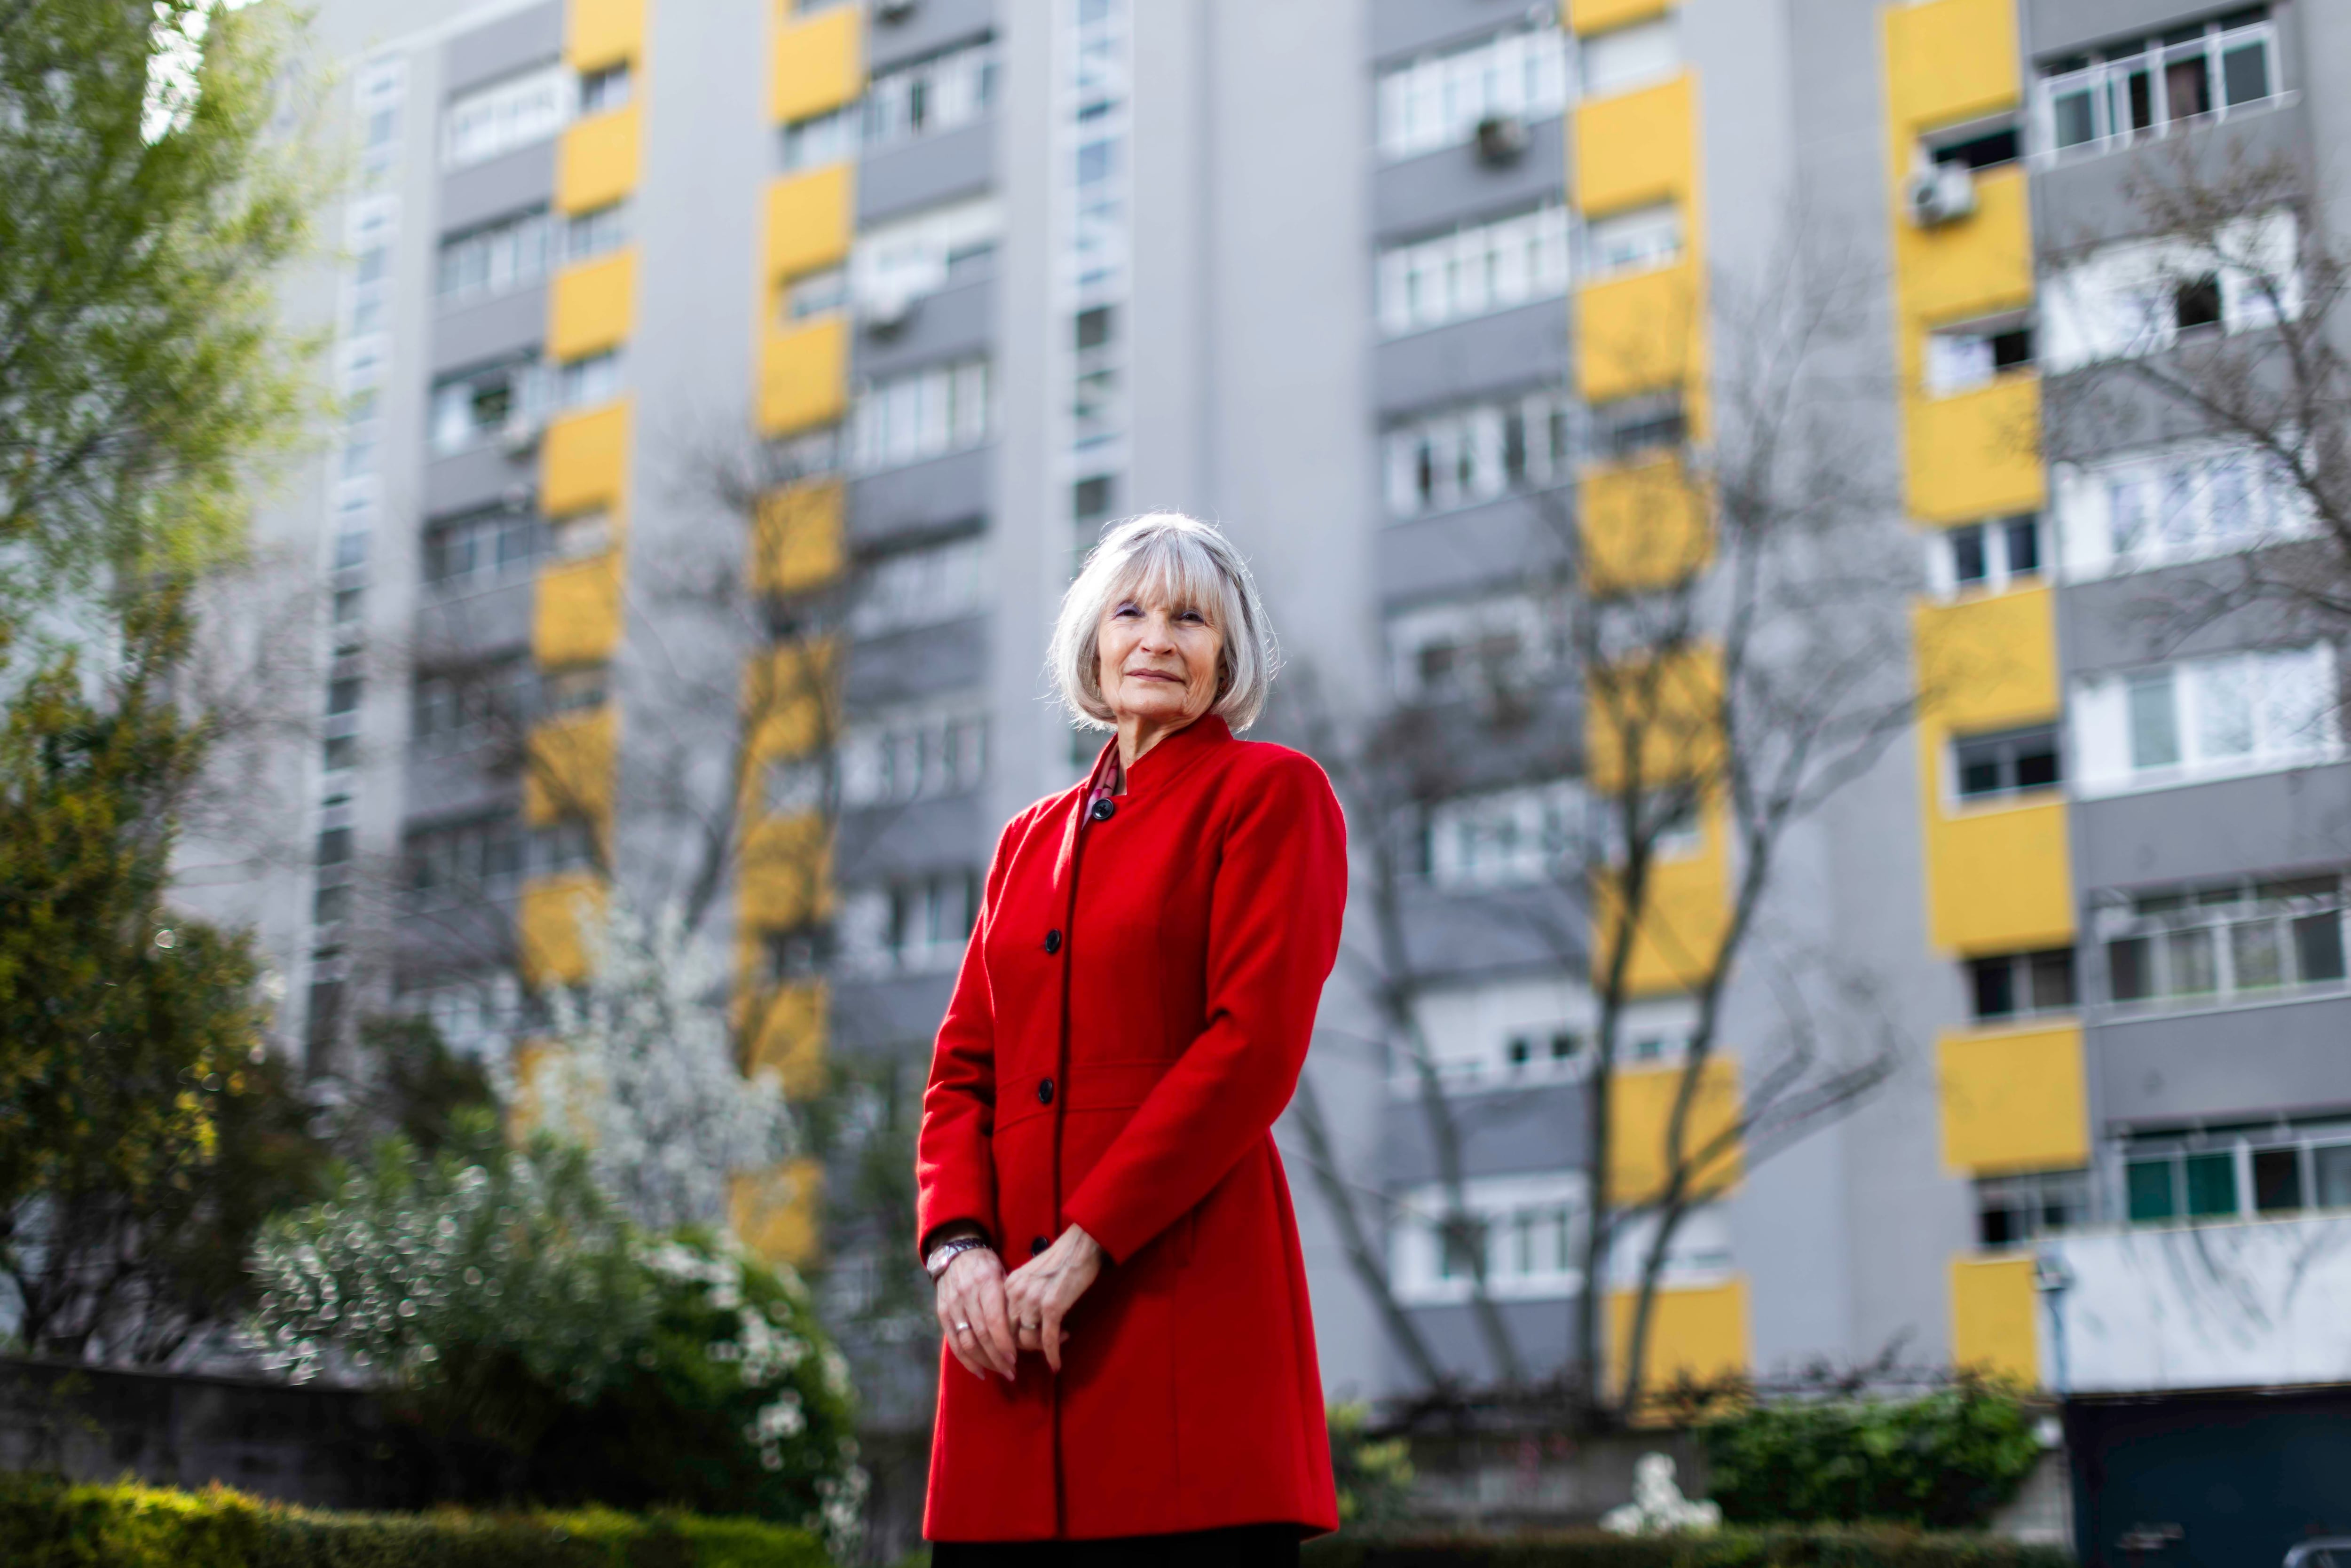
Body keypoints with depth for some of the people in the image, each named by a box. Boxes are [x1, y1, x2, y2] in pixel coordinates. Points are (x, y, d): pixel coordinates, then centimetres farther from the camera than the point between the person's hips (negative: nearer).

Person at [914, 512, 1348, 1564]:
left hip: (1182, 1285, -5)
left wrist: (1087, 1244, -13)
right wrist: (957, 1241, -3)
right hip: (1010, 1315, 5)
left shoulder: (1270, 792, 3)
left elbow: (1256, 1045, -9)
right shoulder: (1030, 838, 21)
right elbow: (963, 1066, 16)